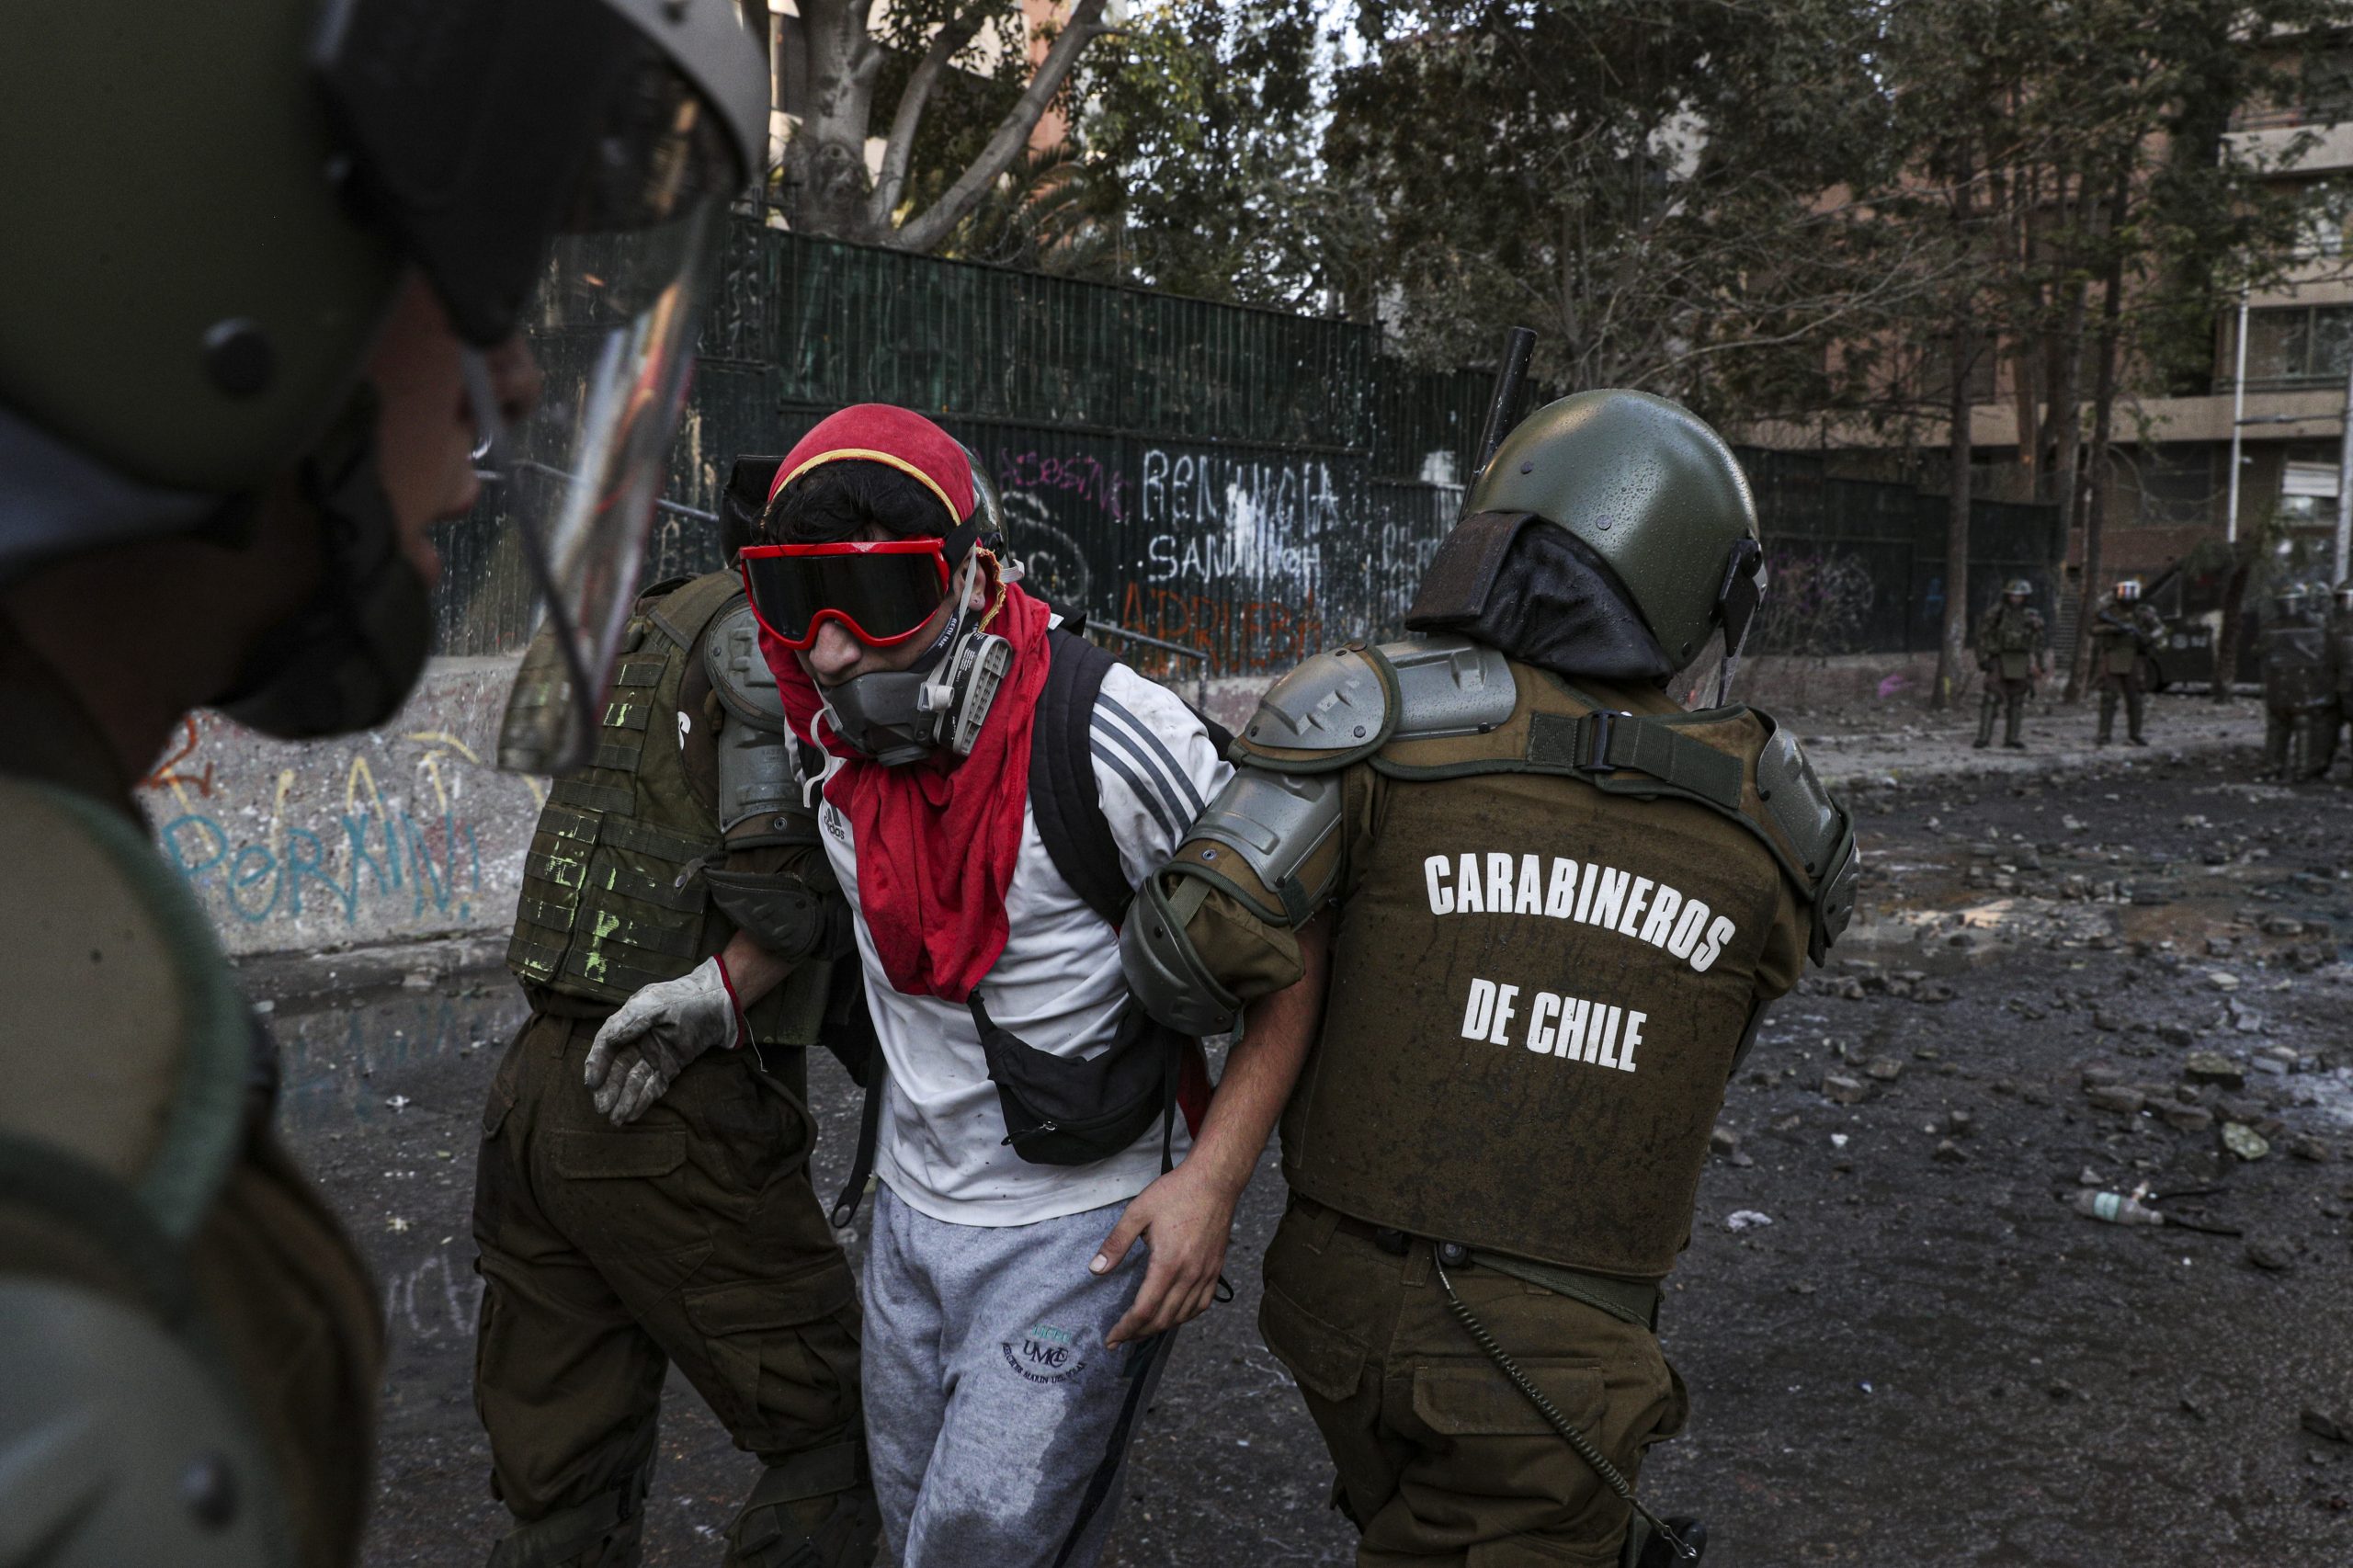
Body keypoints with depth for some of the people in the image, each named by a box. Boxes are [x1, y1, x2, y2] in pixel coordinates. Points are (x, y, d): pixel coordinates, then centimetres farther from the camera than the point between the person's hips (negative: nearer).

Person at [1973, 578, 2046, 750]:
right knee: (1992, 699, -10)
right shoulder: (1995, 614, -3)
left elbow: (2039, 642, 10)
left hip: (2020, 665, 3)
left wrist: (2040, 665, 7)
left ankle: (2011, 738, 15)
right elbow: (1983, 637, -1)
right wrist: (1983, 659, -7)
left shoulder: (2032, 617, 5)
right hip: (1999, 663, -3)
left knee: (2016, 702, 8)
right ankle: (1983, 737, -8)